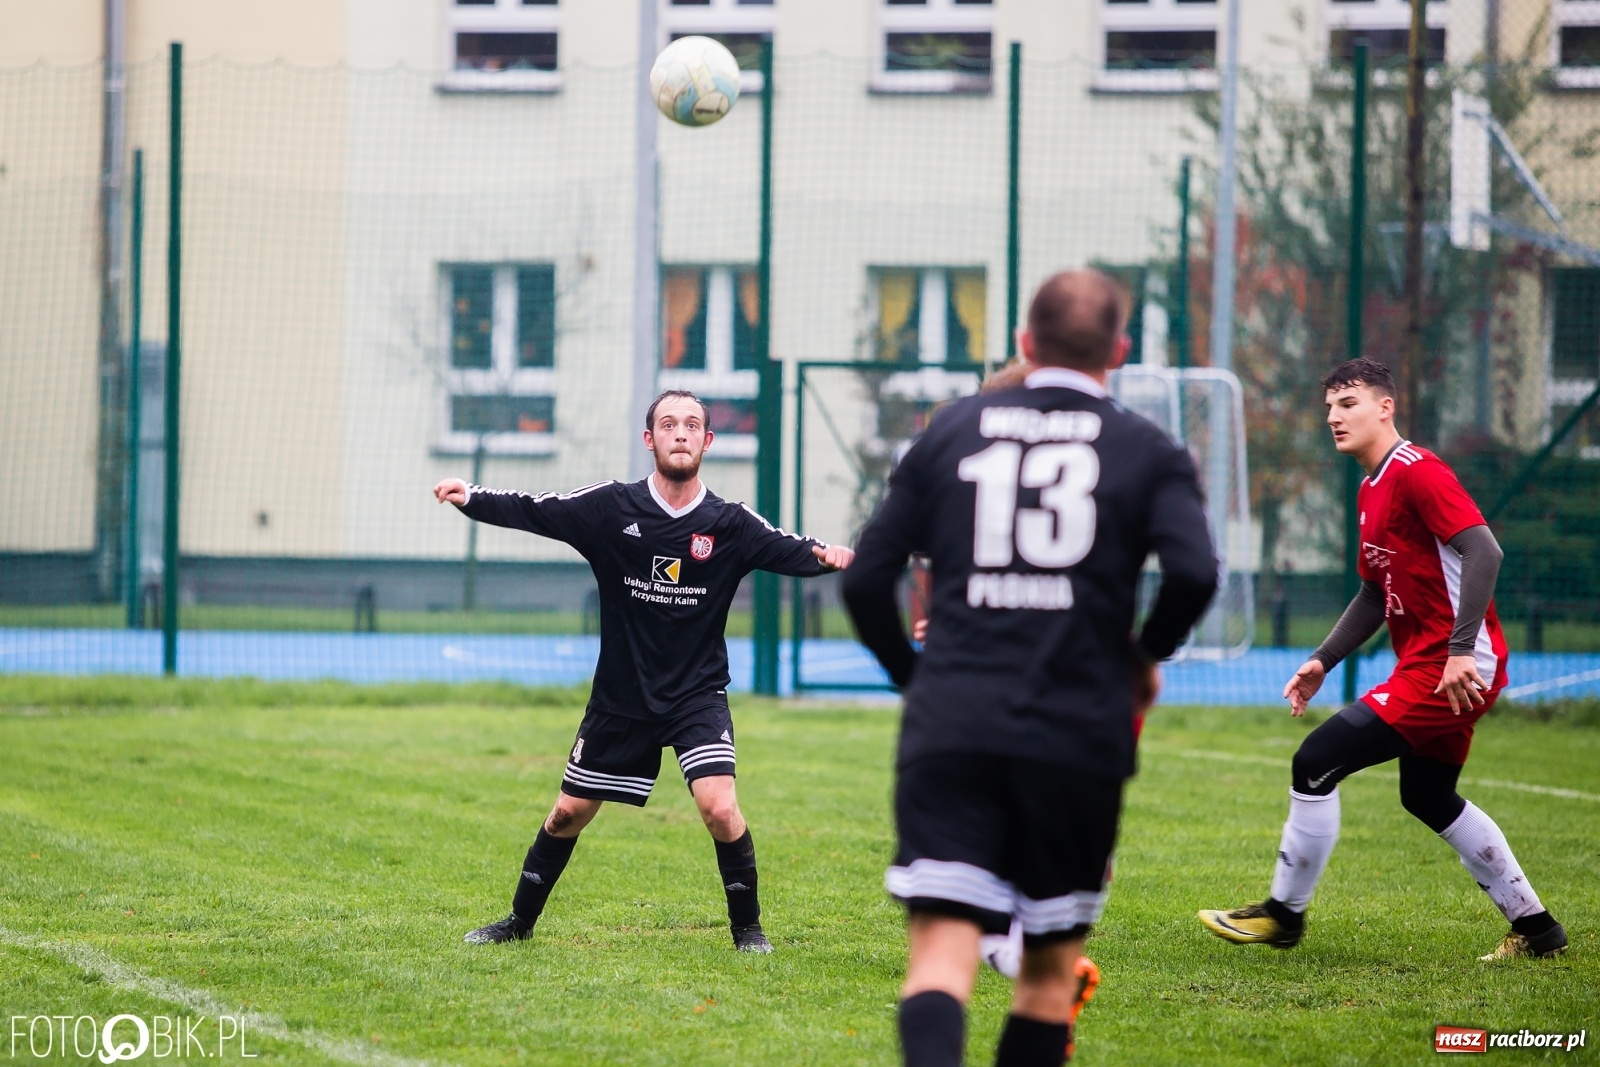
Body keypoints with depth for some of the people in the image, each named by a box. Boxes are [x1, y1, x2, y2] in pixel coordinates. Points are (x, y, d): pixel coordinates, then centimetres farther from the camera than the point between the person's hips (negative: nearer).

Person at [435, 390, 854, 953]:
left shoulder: (729, 524, -7)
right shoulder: (611, 507, -7)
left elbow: (788, 550, -15)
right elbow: (532, 511, -9)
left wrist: (827, 556, -37)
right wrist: (471, 498, -24)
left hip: (697, 694, -1)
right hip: (620, 695, 2)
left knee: (719, 806, -21)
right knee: (569, 812, 11)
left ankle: (748, 928, -2)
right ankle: (519, 921, 31)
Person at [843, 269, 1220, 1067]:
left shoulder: (952, 429, 12)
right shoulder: (1148, 452, 6)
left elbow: (866, 578, 9)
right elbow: (1193, 573, -11)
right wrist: (1147, 654, 8)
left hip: (948, 730, 1)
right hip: (1079, 735, 0)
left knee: (941, 952, -10)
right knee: (1050, 969, 15)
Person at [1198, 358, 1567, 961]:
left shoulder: (1417, 472, -14)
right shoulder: (1372, 491, 17)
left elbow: (1483, 550, -24)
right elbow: (1377, 594, 26)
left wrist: (1461, 648, -29)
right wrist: (1323, 661, 17)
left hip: (1454, 669, -11)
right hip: (1422, 666, 11)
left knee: (1317, 762, -10)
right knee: (1428, 797, 21)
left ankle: (1284, 914, 1)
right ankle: (1535, 928, 28)